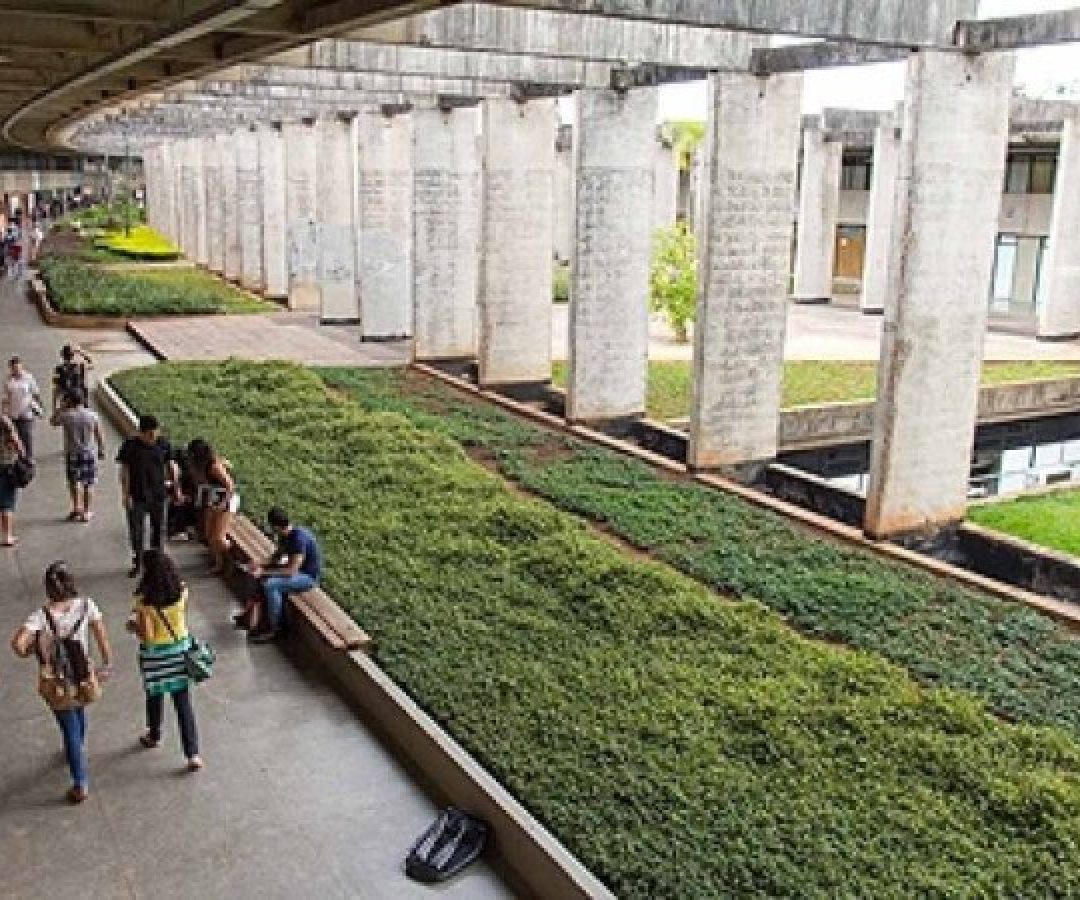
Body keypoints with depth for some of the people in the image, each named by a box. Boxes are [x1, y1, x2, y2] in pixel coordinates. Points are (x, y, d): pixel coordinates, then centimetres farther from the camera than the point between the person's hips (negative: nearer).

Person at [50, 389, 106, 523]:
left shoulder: (65, 416, -11)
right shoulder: (92, 415, -7)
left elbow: (52, 421, 10)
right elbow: (100, 436, -2)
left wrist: (63, 407, 4)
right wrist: (101, 450, 11)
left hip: (72, 454, -1)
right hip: (89, 453, 1)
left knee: (75, 481, 12)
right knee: (89, 484, 9)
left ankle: (77, 508, 5)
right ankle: (86, 512, 12)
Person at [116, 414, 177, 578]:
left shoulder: (163, 444, -4)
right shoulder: (130, 446, -11)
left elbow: (171, 466, 5)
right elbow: (125, 471, -7)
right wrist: (126, 494, -10)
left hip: (158, 495, 2)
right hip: (137, 497, -2)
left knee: (158, 528, 14)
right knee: (136, 531, 4)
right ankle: (136, 563, 20)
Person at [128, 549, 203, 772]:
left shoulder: (144, 599, -22)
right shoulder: (181, 590, -11)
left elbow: (147, 635, -19)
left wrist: (133, 625, -1)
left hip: (154, 653, -3)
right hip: (180, 648, 3)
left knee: (155, 696, 22)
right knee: (183, 701, 7)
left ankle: (154, 737, 47)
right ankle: (193, 754, 5)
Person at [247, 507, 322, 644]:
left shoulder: (299, 538, -30)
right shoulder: (285, 535, -2)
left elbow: (291, 571, -30)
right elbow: (278, 555, 15)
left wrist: (265, 572, -25)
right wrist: (262, 566, -3)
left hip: (308, 576, -10)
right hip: (295, 569, 10)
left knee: (270, 585, -26)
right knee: (258, 578, 3)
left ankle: (274, 629, -11)